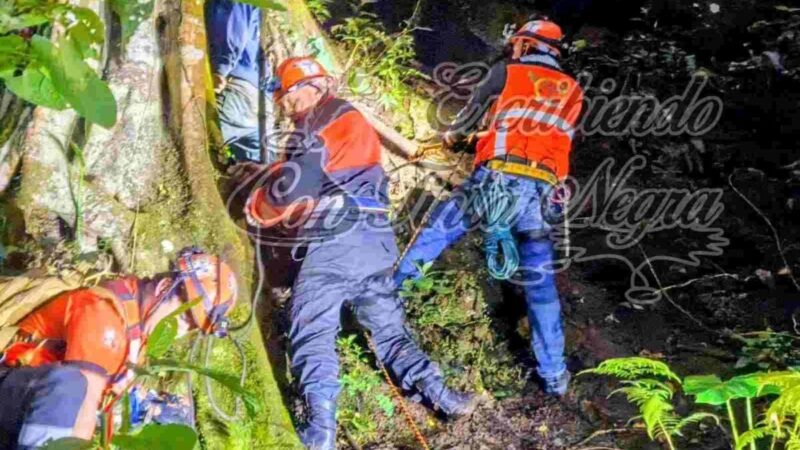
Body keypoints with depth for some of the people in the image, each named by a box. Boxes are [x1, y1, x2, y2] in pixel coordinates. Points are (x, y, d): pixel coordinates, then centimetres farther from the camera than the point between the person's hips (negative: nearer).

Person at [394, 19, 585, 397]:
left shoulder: (506, 72, 12)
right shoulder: (573, 91, 21)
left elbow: (474, 109, 23)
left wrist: (453, 133, 45)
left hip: (497, 177, -3)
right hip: (541, 189, 3)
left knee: (436, 232, 15)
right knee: (540, 281, 9)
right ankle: (554, 374, 14)